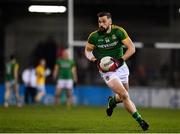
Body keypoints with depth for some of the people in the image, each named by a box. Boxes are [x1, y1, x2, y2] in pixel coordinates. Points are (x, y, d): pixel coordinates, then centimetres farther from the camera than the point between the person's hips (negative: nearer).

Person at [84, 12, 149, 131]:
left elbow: (132, 48, -13)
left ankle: (112, 101, 50)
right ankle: (140, 120, -12)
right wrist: (93, 59, -14)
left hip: (121, 67, 3)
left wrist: (120, 60, -26)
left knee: (123, 96, 15)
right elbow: (87, 50, 6)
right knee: (125, 95, -18)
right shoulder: (94, 36, -10)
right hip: (107, 71, -3)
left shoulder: (118, 31, -11)